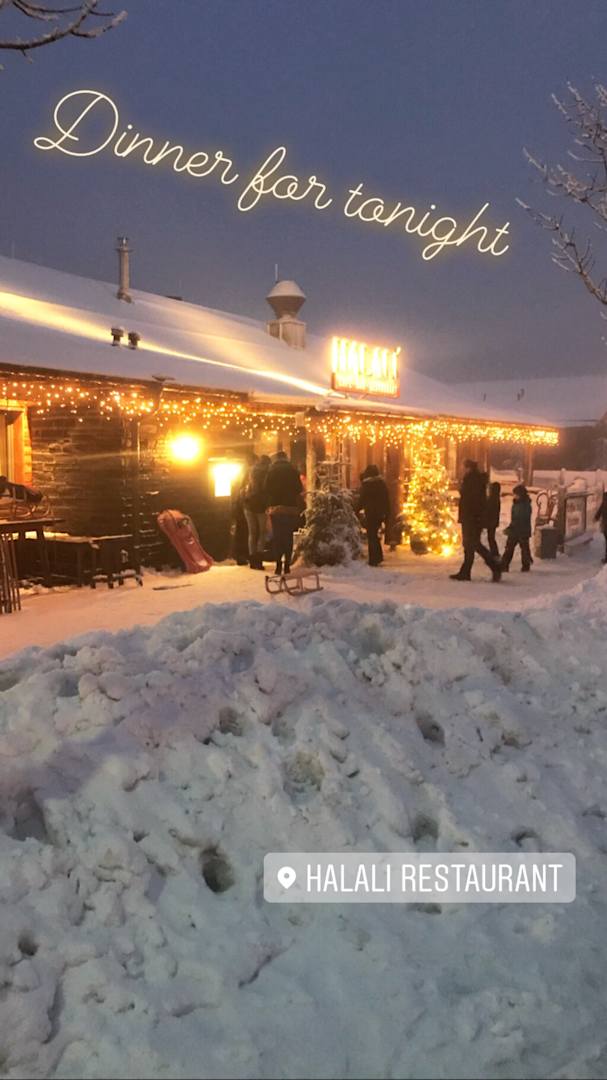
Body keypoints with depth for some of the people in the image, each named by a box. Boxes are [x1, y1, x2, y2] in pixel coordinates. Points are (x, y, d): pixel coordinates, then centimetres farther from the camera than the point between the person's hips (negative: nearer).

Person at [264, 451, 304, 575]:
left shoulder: (272, 470, 2)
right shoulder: (293, 470, 7)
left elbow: (267, 489, -2)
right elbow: (299, 490, 5)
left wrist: (268, 506, 4)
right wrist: (299, 507, 10)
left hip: (276, 508, -1)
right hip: (291, 508, 1)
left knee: (277, 536, 2)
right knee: (288, 536, 6)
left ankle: (278, 565, -6)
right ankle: (287, 564, 1)